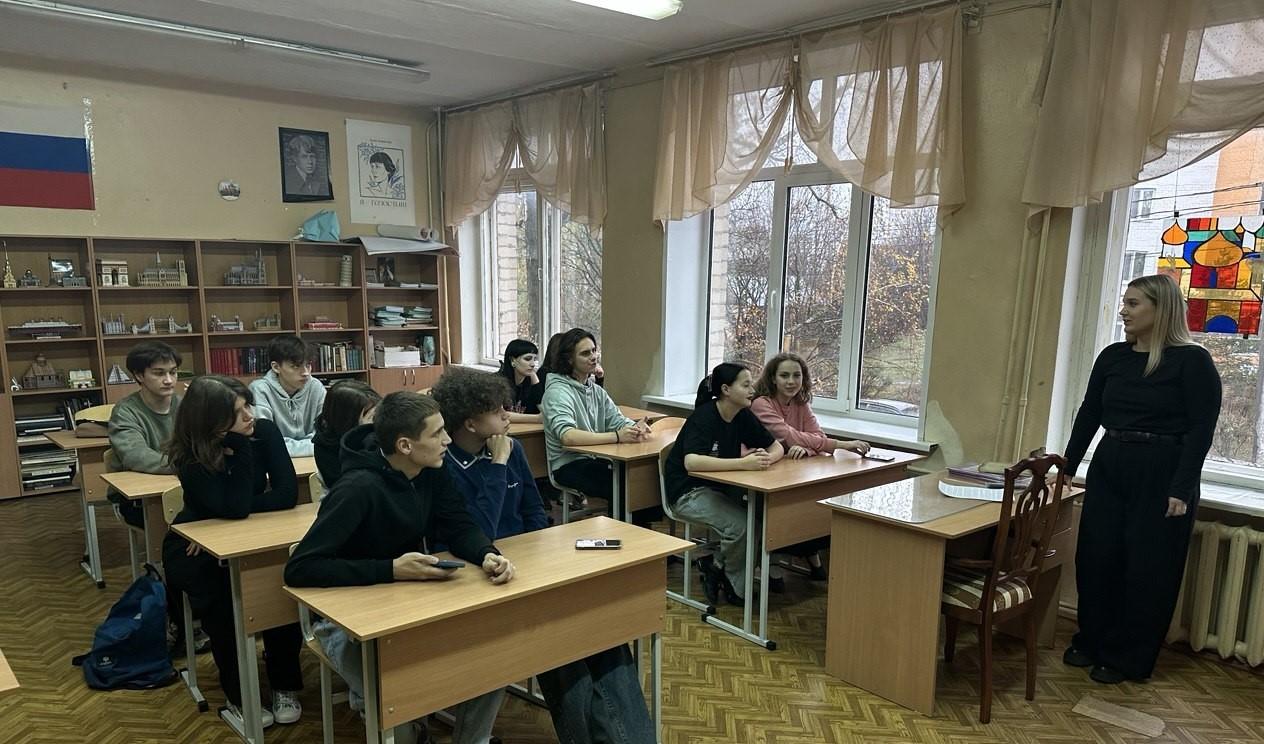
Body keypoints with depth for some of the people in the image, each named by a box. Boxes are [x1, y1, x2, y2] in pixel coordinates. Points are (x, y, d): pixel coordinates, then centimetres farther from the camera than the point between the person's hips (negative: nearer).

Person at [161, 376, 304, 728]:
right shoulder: (190, 456, -24)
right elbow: (235, 507, -35)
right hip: (194, 545, -2)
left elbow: (287, 494, -22)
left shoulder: (264, 430, -16)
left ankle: (285, 685, -7)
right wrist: (240, 445, -33)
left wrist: (220, 529, -24)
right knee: (222, 597, -32)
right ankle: (239, 695, -9)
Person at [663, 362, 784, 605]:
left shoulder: (743, 416, 1)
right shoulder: (704, 417, -21)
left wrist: (765, 458, -18)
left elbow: (777, 447, 7)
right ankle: (733, 583, 2)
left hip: (719, 488, 7)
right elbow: (691, 462, -37)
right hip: (688, 492, -7)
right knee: (741, 526, -27)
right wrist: (743, 463, -40)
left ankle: (714, 565, 4)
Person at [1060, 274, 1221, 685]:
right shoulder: (1113, 356, 7)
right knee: (1096, 558, 8)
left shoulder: (1193, 361, -8)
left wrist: (1181, 490, -16)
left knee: (1147, 568, 4)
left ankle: (1127, 658, 17)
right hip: (1109, 468, 5)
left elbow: (1201, 430, -11)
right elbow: (1089, 414, 10)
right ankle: (1092, 641, 25)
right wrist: (1067, 467, 9)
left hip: (1162, 475, -5)